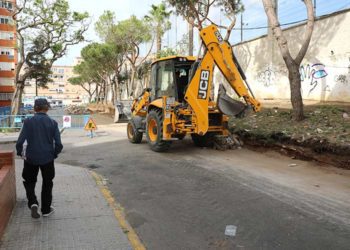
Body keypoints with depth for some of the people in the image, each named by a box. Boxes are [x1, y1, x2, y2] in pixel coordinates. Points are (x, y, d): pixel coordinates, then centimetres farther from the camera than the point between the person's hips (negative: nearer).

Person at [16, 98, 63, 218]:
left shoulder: (28, 122, -7)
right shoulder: (52, 123, -5)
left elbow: (20, 142, -12)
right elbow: (58, 144, -8)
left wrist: (20, 152, 7)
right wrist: (54, 154, 9)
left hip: (31, 158, 0)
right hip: (47, 159, 0)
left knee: (29, 181, 19)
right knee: (47, 184, 16)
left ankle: (33, 203, -2)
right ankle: (46, 209, 23)